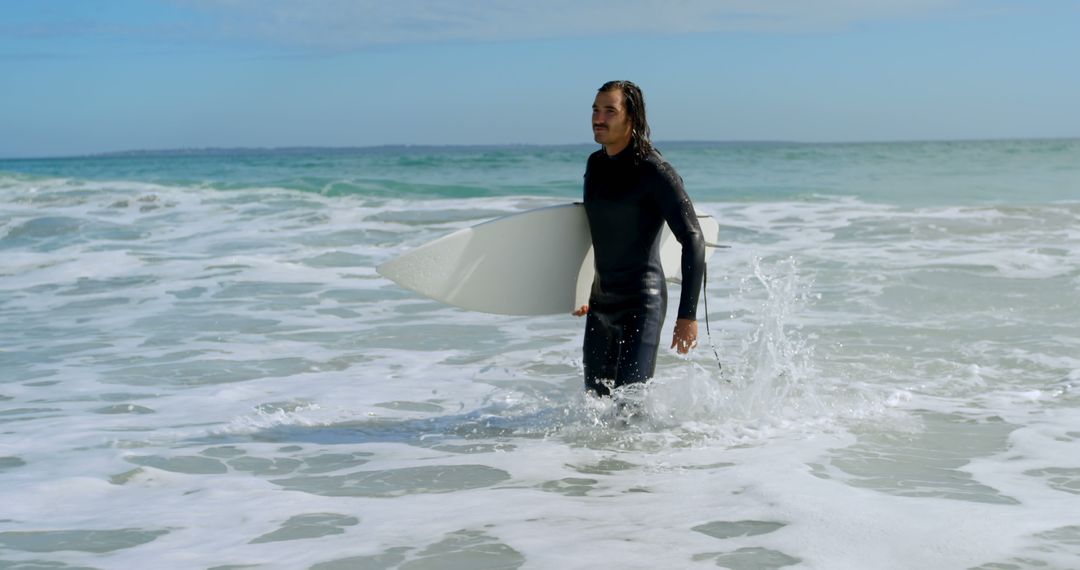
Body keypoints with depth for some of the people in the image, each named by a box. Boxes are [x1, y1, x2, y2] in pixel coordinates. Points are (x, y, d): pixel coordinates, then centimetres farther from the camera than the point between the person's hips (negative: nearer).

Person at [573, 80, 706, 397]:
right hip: (601, 302, 7)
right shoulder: (595, 164, 10)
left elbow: (693, 241, -16)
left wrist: (688, 315, -21)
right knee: (597, 398, 9)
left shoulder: (656, 171, -13)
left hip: (643, 302, -7)